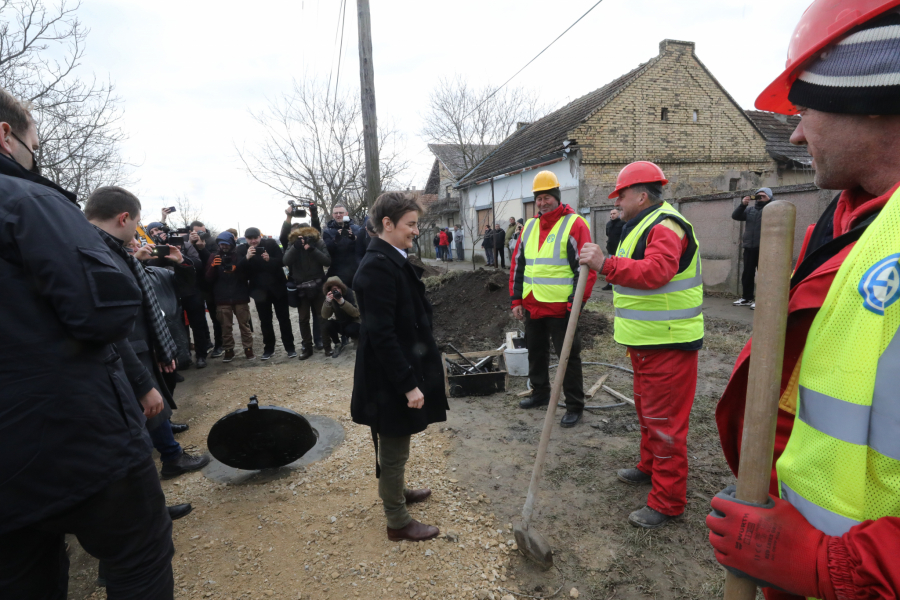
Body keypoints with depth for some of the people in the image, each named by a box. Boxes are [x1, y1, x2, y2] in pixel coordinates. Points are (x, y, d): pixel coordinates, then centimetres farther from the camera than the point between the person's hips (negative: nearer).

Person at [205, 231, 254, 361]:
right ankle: (229, 350, 13)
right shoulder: (214, 258, 8)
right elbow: (208, 279, 3)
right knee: (226, 326, 4)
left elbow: (247, 274, 7)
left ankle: (248, 349, 11)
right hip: (222, 299, 1)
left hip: (240, 297, -1)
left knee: (244, 324, 3)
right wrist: (213, 266, -16)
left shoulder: (239, 256, 5)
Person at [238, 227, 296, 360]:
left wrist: (269, 259, -27)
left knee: (284, 319, 4)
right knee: (265, 321, 9)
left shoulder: (271, 244, -4)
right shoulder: (241, 250, -1)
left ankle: (290, 348, 12)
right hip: (260, 290, 1)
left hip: (278, 287, -1)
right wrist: (247, 258, -29)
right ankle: (268, 349, 21)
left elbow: (282, 261, -8)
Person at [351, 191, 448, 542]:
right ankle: (398, 522, 27)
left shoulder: (394, 260, 7)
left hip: (403, 371, 9)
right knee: (394, 450, 9)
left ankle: (397, 492, 47)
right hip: (391, 380, -9)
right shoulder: (378, 267, -23)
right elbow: (381, 334, -26)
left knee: (395, 446, 26)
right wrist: (408, 384, -23)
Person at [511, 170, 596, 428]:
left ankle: (574, 406, 15)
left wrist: (576, 302, -17)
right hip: (532, 307, 7)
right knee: (535, 352, 19)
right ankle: (540, 393, 38)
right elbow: (518, 264, 14)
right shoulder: (529, 227, 12)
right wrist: (516, 300, 10)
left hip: (562, 308, -7)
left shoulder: (574, 225, -8)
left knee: (569, 357, 2)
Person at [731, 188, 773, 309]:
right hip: (749, 247, 5)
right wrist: (743, 204, -7)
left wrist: (769, 201, -12)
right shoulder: (750, 210, 16)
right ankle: (747, 298, 18)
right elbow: (735, 216, 7)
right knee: (747, 274, 9)